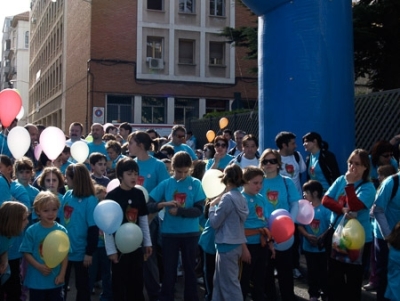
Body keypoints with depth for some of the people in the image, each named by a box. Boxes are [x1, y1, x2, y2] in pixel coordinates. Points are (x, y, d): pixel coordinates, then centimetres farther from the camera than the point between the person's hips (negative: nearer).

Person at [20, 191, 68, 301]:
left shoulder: (61, 230, -4)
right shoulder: (31, 231, -9)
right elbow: (26, 253, -7)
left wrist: (62, 274, -5)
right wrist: (39, 266, -18)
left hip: (55, 280, 1)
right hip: (36, 280, -1)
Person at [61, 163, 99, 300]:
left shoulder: (90, 200, -17)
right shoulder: (67, 195, 0)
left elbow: (93, 229, -16)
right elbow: (59, 218, 11)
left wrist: (89, 253, -15)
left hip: (80, 252, -6)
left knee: (82, 285, 12)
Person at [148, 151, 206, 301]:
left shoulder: (195, 184, -3)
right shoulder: (165, 184, -1)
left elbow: (199, 210, -9)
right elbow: (149, 205, -4)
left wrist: (179, 211, -18)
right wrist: (165, 204, -21)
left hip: (190, 233, 0)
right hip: (169, 233, 0)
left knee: (190, 269, 13)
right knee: (169, 270, 8)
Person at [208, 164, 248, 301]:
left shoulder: (228, 198, -18)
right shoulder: (240, 197, 8)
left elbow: (214, 222, -13)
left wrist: (212, 206, 1)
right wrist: (218, 204, 7)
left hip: (227, 244, -9)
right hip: (236, 243, 9)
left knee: (230, 283, 0)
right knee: (220, 281, 20)